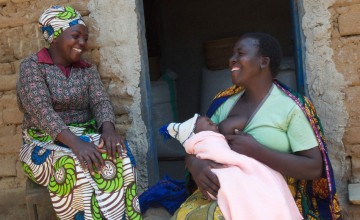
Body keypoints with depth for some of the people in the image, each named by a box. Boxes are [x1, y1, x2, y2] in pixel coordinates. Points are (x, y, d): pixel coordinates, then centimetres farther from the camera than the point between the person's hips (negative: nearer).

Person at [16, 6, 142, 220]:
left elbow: (101, 102, -3)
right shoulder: (31, 66, -5)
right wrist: (74, 142, -35)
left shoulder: (88, 69, 11)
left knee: (117, 153, -27)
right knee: (75, 164, -35)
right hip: (45, 144, -3)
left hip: (85, 138, 4)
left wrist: (108, 128, -28)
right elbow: (40, 110, -19)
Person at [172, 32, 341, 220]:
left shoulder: (290, 107, -7)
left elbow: (314, 168, -12)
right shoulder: (226, 102, 9)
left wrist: (256, 151, -21)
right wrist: (195, 164, -16)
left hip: (267, 199, -4)